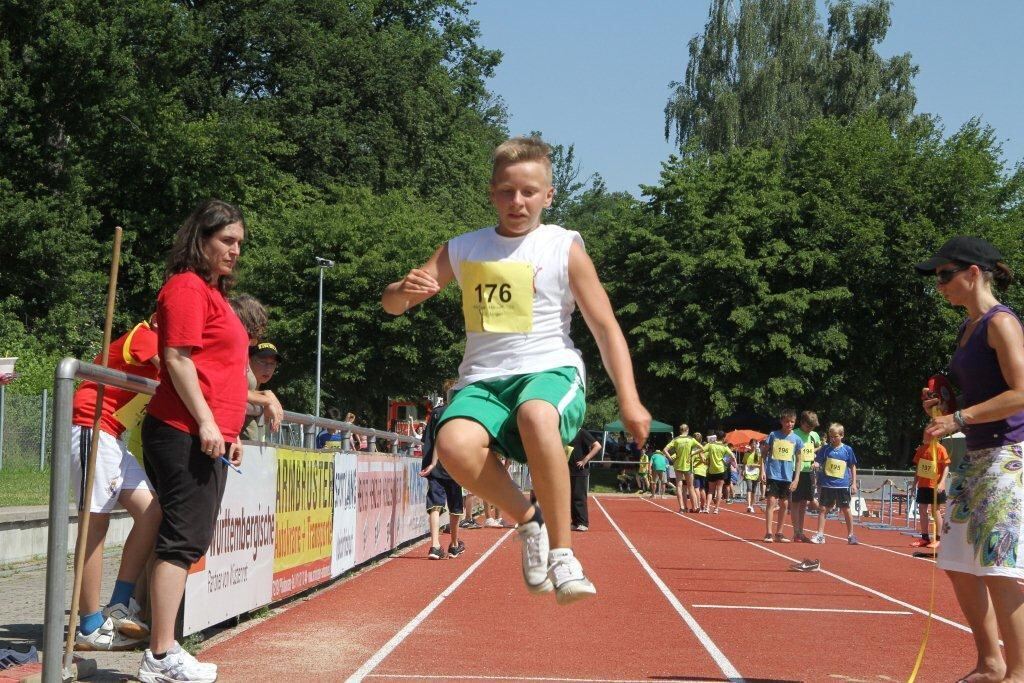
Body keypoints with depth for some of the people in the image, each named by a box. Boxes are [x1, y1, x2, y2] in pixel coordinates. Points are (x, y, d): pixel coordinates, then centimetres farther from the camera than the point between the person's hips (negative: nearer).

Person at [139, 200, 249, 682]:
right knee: (182, 541, -10)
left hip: (209, 437, 10)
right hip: (187, 435, -10)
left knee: (188, 541, 8)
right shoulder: (187, 287, -6)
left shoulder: (213, 293, 23)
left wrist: (229, 433, 25)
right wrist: (206, 422, -20)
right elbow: (178, 359, -15)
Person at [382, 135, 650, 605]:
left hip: (550, 371, -2)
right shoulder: (462, 250, 13)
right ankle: (529, 521, -6)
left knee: (536, 414, -41)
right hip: (483, 380, 3)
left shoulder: (565, 248, 6)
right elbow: (391, 304, 15)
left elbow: (605, 328, 6)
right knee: (455, 444, -34)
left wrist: (629, 400, -6)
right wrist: (406, 290, -11)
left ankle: (562, 553, -28)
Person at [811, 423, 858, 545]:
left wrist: (854, 483, 3)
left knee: (846, 510, 6)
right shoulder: (825, 448, 2)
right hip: (827, 484, 1)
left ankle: (851, 535, 17)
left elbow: (853, 467, 6)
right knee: (823, 509, 1)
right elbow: (818, 461, 5)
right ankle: (820, 535, 6)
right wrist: (816, 465, -19)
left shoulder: (847, 450, 0)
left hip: (843, 485, -1)